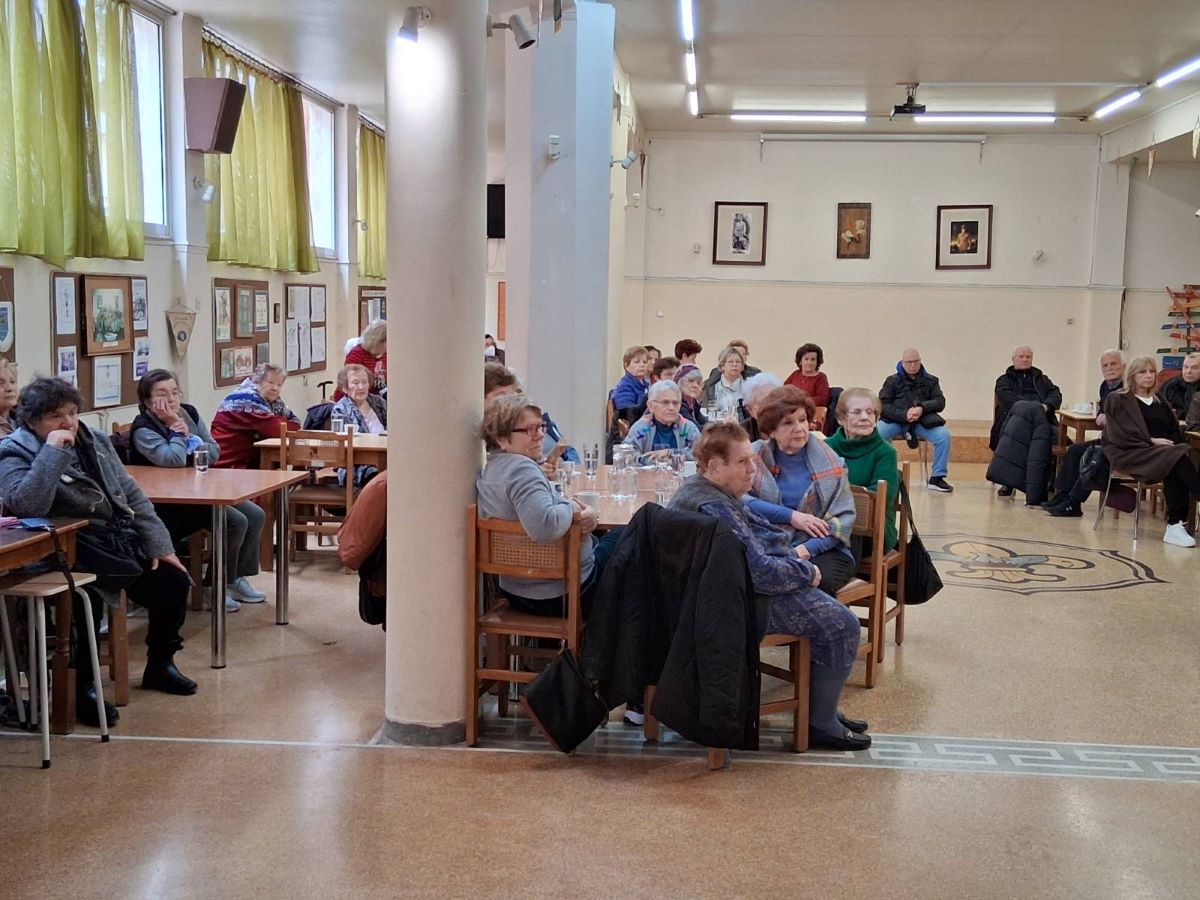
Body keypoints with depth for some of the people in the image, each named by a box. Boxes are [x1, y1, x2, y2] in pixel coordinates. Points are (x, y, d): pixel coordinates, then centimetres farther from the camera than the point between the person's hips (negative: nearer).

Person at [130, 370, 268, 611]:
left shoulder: (189, 413, 5)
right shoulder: (143, 429, -15)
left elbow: (215, 451, 4)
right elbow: (174, 460, -30)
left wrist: (190, 440, -13)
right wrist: (175, 428, -18)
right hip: (169, 504, -8)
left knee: (255, 516, -4)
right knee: (235, 522, -22)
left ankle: (237, 578, 9)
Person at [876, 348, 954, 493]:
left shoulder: (930, 381, 16)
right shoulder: (892, 381, 10)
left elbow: (940, 402, 7)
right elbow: (883, 405, 1)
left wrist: (922, 408, -15)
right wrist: (904, 414, -16)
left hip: (922, 421, 2)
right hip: (895, 421, -1)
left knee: (944, 435, -26)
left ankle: (937, 478, -12)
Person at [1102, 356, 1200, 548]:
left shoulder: (1159, 401, 26)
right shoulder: (1117, 400, 7)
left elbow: (1175, 430, 21)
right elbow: (1118, 433, -6)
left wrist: (1171, 443, -3)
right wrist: (1151, 441, -15)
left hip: (1164, 452, 5)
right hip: (1130, 453, -5)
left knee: (1175, 473, -34)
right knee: (1177, 459, -33)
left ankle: (1176, 526, -40)